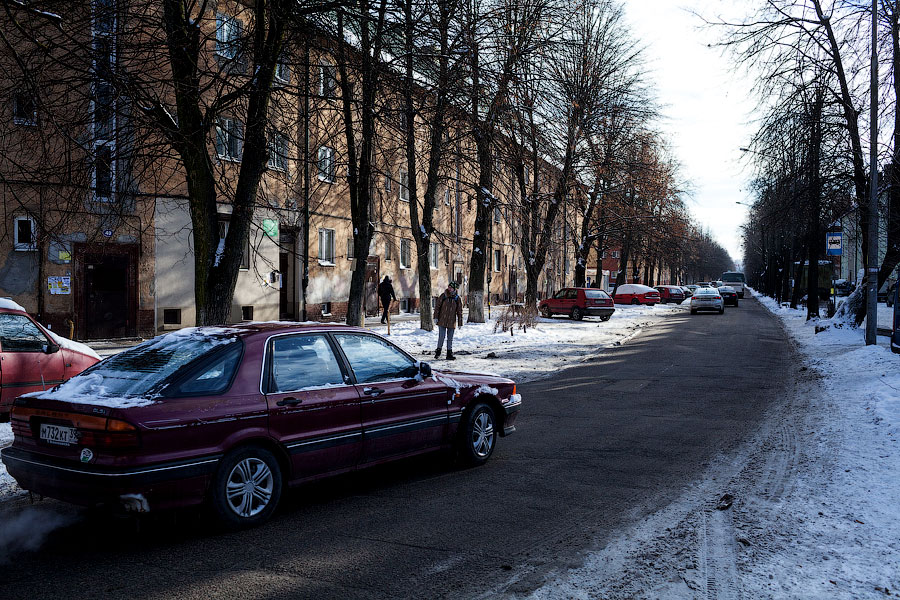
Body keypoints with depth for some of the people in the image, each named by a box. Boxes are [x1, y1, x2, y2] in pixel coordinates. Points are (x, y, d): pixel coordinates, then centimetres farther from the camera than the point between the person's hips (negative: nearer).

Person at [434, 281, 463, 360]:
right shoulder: (443, 296, -3)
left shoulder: (457, 299, 1)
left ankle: (449, 354, 14)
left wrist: (460, 323, 3)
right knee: (441, 337, -3)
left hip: (452, 322, 1)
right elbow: (437, 306, 1)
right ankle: (438, 351, 15)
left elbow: (459, 311, 5)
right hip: (442, 321, -1)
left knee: (450, 338, 7)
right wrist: (436, 317, -5)